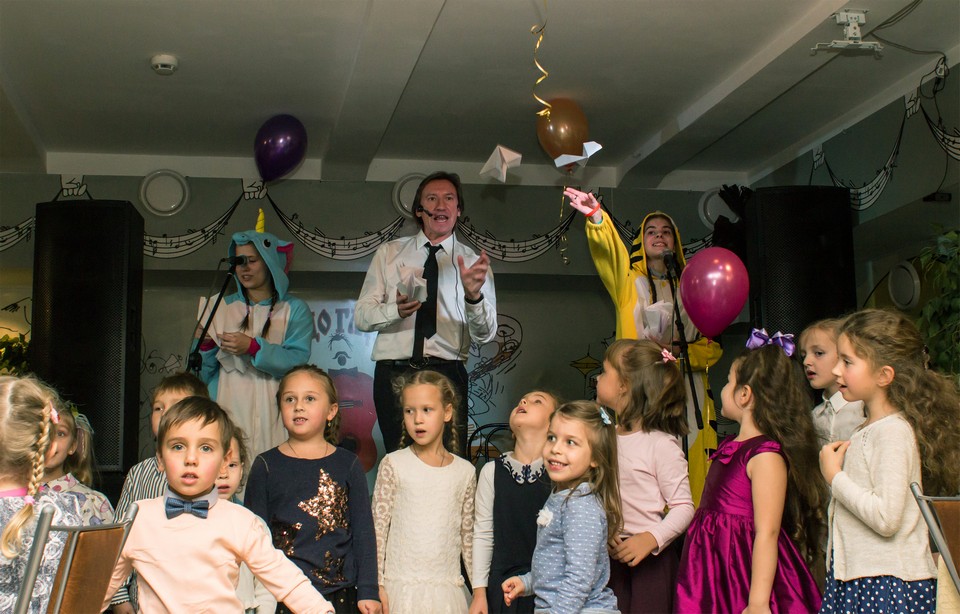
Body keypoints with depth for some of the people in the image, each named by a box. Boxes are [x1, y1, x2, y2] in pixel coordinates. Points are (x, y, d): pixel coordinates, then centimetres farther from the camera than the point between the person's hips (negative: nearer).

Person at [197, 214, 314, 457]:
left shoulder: (294, 309, 6)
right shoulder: (223, 307, 15)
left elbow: (298, 361, -10)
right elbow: (203, 373, 12)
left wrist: (253, 347, -17)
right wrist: (204, 345, -7)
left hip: (272, 411, -2)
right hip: (229, 409, 2)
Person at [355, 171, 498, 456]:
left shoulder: (474, 262, 9)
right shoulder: (389, 253, 11)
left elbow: (485, 335, -2)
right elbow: (361, 317, 5)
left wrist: (474, 295, -22)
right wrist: (395, 310, -17)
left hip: (447, 373, -1)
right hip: (394, 372, 1)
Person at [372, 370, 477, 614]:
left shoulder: (465, 471, 6)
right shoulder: (393, 464, -3)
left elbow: (469, 535, 11)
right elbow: (378, 528, -3)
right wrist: (377, 585, -6)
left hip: (448, 587, 2)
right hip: (401, 586, -2)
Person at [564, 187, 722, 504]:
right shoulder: (629, 281, 13)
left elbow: (712, 347, 13)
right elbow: (608, 251, -8)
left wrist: (681, 353, -8)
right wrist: (596, 216, -27)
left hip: (687, 394, 2)